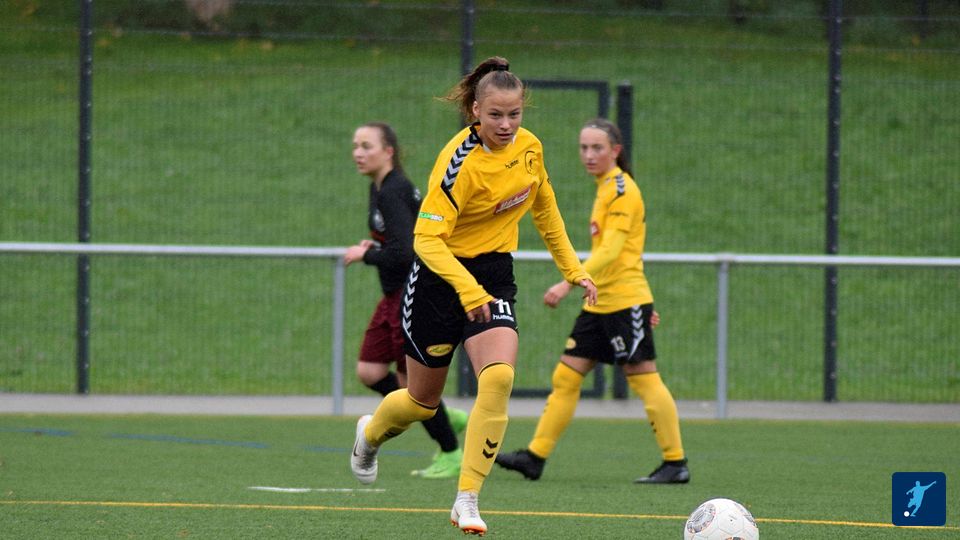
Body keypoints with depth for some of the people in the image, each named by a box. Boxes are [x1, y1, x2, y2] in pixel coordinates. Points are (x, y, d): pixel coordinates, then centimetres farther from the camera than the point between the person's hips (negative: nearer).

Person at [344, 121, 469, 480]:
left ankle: (451, 455, 15)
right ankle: (448, 420, 19)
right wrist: (376, 246, 9)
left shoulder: (392, 193, -20)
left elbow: (403, 254, -27)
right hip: (395, 296, 10)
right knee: (369, 372, 5)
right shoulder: (379, 188, 10)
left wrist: (366, 255, -13)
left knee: (410, 380, -1)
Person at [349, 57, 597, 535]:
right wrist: (466, 289, -42)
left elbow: (544, 209, 16)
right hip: (440, 276, -4)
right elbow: (427, 238, -29)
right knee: (423, 400, 10)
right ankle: (369, 434, 47)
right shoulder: (460, 162, -24)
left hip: (494, 276, 4)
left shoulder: (529, 147, -4)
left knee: (498, 377, -21)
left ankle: (467, 501, -16)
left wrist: (572, 269, 19)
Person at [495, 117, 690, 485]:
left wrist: (568, 284, -29)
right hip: (600, 303, 9)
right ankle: (536, 456, 6)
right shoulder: (606, 189, 17)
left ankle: (676, 464, 0)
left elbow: (610, 251, -22)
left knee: (643, 379, -6)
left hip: (625, 302, -9)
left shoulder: (622, 190, -12)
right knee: (566, 376, 5)